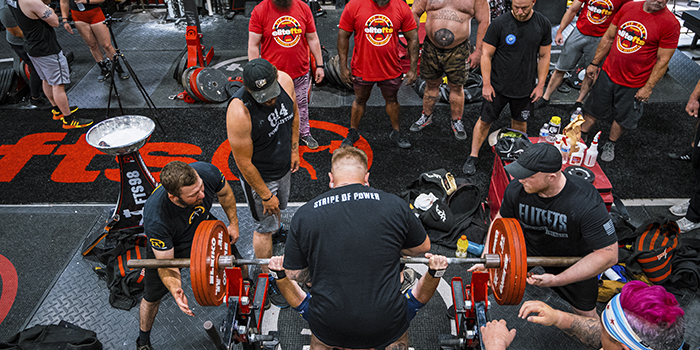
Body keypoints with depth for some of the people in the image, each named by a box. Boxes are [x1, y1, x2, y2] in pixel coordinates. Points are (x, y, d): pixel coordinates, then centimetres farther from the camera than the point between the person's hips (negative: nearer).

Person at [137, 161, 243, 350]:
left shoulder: (207, 172, -37)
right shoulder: (155, 219, -44)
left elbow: (224, 192, -10)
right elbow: (166, 264, -29)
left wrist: (233, 223, -5)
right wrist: (175, 290, -47)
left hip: (204, 225, 3)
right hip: (167, 245, -3)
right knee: (152, 298, 13)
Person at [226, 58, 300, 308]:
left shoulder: (285, 80, -19)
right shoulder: (239, 112, -37)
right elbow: (244, 163, -26)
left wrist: (294, 148, 8)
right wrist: (265, 195, -17)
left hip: (284, 165, 6)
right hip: (259, 175, -5)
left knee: (279, 206, 31)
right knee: (265, 227, 11)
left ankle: (277, 227, 64)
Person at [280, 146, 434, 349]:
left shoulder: (304, 215, -4)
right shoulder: (395, 206, -5)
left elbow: (294, 275, 5)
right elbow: (423, 247, 12)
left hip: (330, 331, 1)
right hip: (386, 328, 0)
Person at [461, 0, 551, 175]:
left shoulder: (543, 24, -4)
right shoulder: (499, 24, -13)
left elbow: (544, 57, 4)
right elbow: (486, 55, -8)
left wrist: (540, 85, 2)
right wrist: (486, 84, -10)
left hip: (525, 87, 2)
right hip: (498, 86, -2)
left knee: (520, 121, 15)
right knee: (485, 120, 3)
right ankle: (473, 156, 19)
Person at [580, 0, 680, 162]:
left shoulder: (670, 23, -16)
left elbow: (663, 60, -13)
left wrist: (648, 88, -13)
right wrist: (595, 63, 8)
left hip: (633, 85, -3)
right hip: (608, 74, 3)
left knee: (622, 118, 14)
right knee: (594, 109, 17)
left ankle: (610, 144, 37)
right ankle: (581, 136, 38)